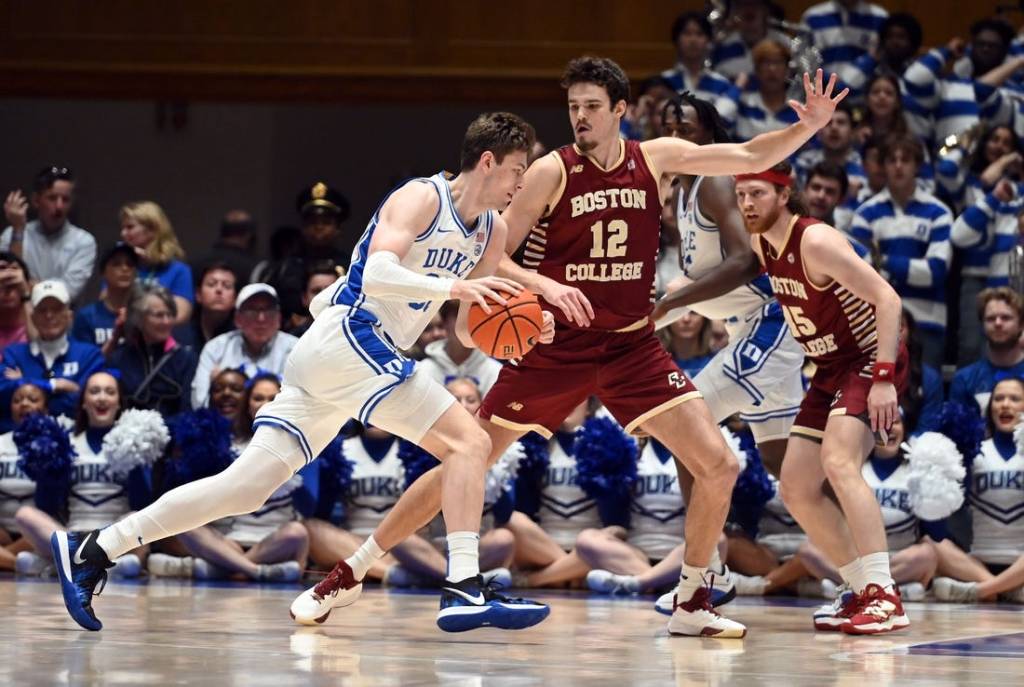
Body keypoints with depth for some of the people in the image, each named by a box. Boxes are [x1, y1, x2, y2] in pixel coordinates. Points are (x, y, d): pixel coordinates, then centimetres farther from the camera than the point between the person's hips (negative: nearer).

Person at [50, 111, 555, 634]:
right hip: (347, 337, -9)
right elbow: (377, 274, -22)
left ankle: (91, 551, 2)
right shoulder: (420, 198, -7)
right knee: (469, 442, -16)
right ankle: (465, 591, -24)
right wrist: (452, 286, -31)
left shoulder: (492, 231, 18)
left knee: (246, 488, 2)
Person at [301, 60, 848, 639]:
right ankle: (349, 574, 12)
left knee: (720, 466, -9)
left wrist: (810, 127, -9)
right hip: (557, 346, -3)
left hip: (633, 347, 3)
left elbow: (751, 157, 6)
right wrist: (544, 284, -29)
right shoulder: (553, 172, -9)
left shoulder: (655, 159, 1)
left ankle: (693, 602, 7)